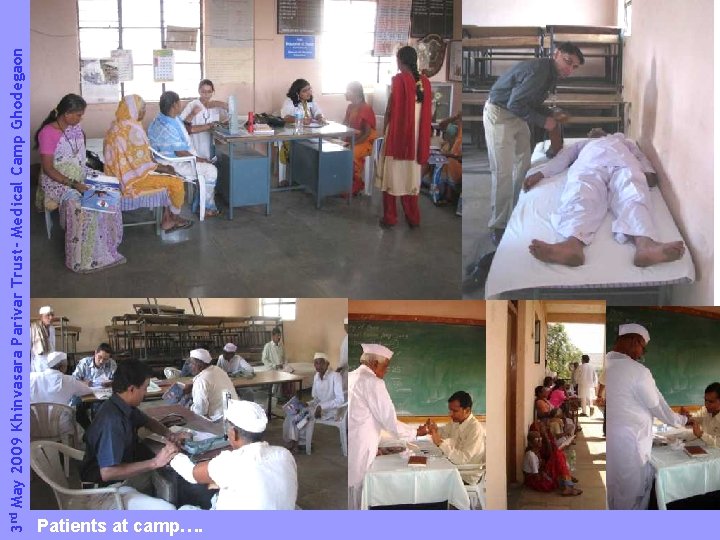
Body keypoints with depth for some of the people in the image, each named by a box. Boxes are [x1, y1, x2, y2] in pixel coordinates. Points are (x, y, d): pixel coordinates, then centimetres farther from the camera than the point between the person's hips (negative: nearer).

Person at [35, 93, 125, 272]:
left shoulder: (75, 128, 4)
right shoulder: (48, 133, -19)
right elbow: (48, 169, -20)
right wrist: (73, 184, -26)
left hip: (80, 178, 7)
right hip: (57, 182, -7)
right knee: (80, 207, -30)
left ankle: (105, 248, -1)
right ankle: (83, 259, -17)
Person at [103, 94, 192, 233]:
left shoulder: (118, 126, 8)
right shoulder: (133, 129, -22)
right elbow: (142, 163, -22)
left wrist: (161, 166, 12)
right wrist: (164, 168, -6)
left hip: (125, 173, 10)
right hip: (133, 177, -10)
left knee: (168, 179, 19)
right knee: (176, 182, -4)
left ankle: (166, 220, 16)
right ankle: (175, 217, 19)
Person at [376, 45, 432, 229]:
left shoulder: (398, 79, -12)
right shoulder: (425, 82, 3)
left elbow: (391, 109, -10)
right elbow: (427, 112, 7)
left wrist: (384, 129, 3)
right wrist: (421, 136, 15)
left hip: (397, 134, -5)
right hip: (416, 136, 5)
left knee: (392, 175, 5)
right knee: (411, 175, 13)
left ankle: (390, 218, 7)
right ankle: (413, 218, 15)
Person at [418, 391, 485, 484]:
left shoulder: (475, 429, -24)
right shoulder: (456, 421, 1)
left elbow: (463, 459, -30)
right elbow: (444, 430, 20)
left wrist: (440, 442, -34)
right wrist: (428, 430, -2)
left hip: (467, 478, -7)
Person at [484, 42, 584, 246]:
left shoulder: (551, 74, 5)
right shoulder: (539, 71, -26)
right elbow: (514, 104, -27)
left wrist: (552, 115, 2)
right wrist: (543, 121, -19)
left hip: (518, 115, 10)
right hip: (499, 114, -10)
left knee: (523, 165, 13)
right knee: (503, 172, -11)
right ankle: (498, 226, -6)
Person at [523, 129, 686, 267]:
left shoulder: (622, 140, 47)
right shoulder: (581, 144, 45)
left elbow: (640, 156, 29)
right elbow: (560, 159, 28)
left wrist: (649, 172, 4)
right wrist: (539, 173, 6)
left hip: (623, 163, 1)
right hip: (589, 164, 0)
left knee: (633, 196, -36)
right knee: (582, 196, -37)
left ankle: (644, 244, -68)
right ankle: (572, 244, -71)